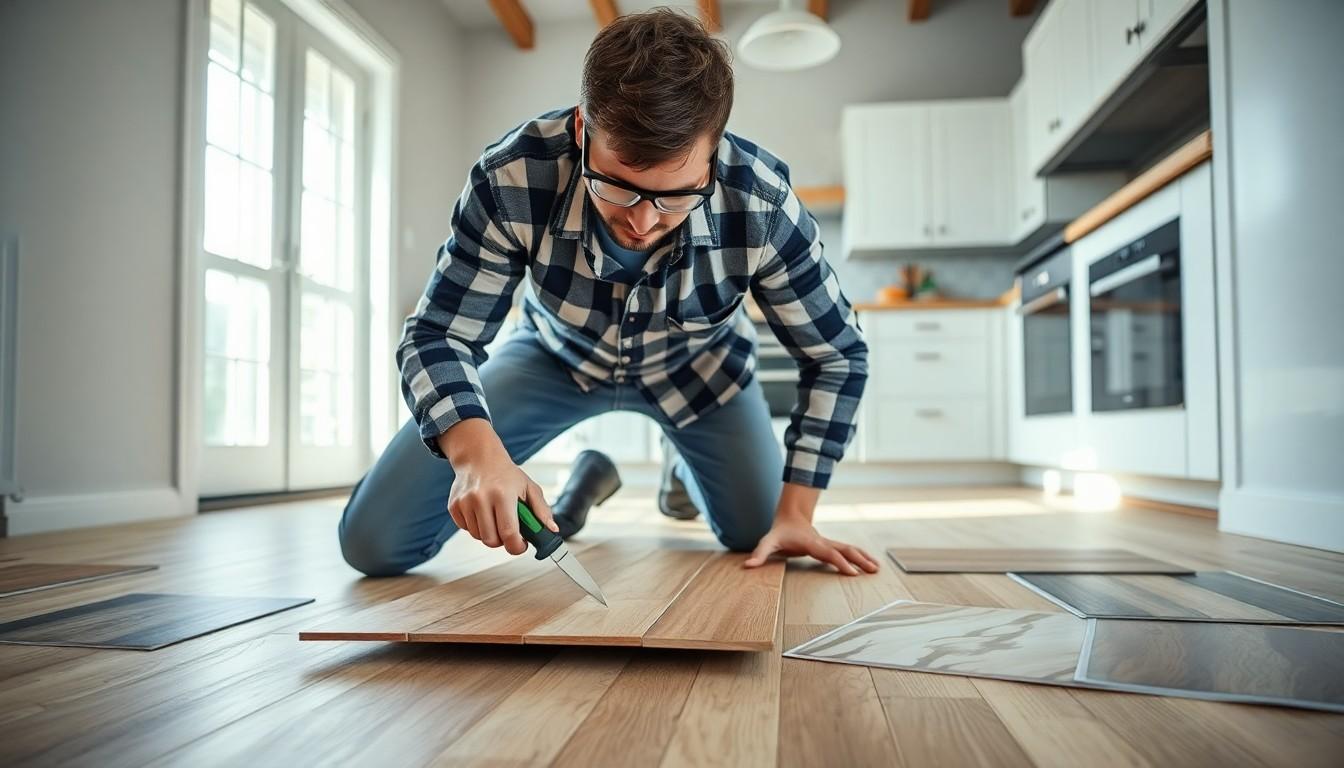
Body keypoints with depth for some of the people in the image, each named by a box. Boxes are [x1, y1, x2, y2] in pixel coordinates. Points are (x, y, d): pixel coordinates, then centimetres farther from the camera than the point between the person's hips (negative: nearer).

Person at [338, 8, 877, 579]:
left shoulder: (762, 205, -33)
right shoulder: (510, 180, -36)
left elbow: (837, 354, -17)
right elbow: (437, 337, -26)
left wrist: (795, 514, -22)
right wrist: (477, 451, -48)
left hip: (698, 367, 1)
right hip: (557, 354, 0)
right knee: (374, 541, -7)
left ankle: (690, 472, 37)